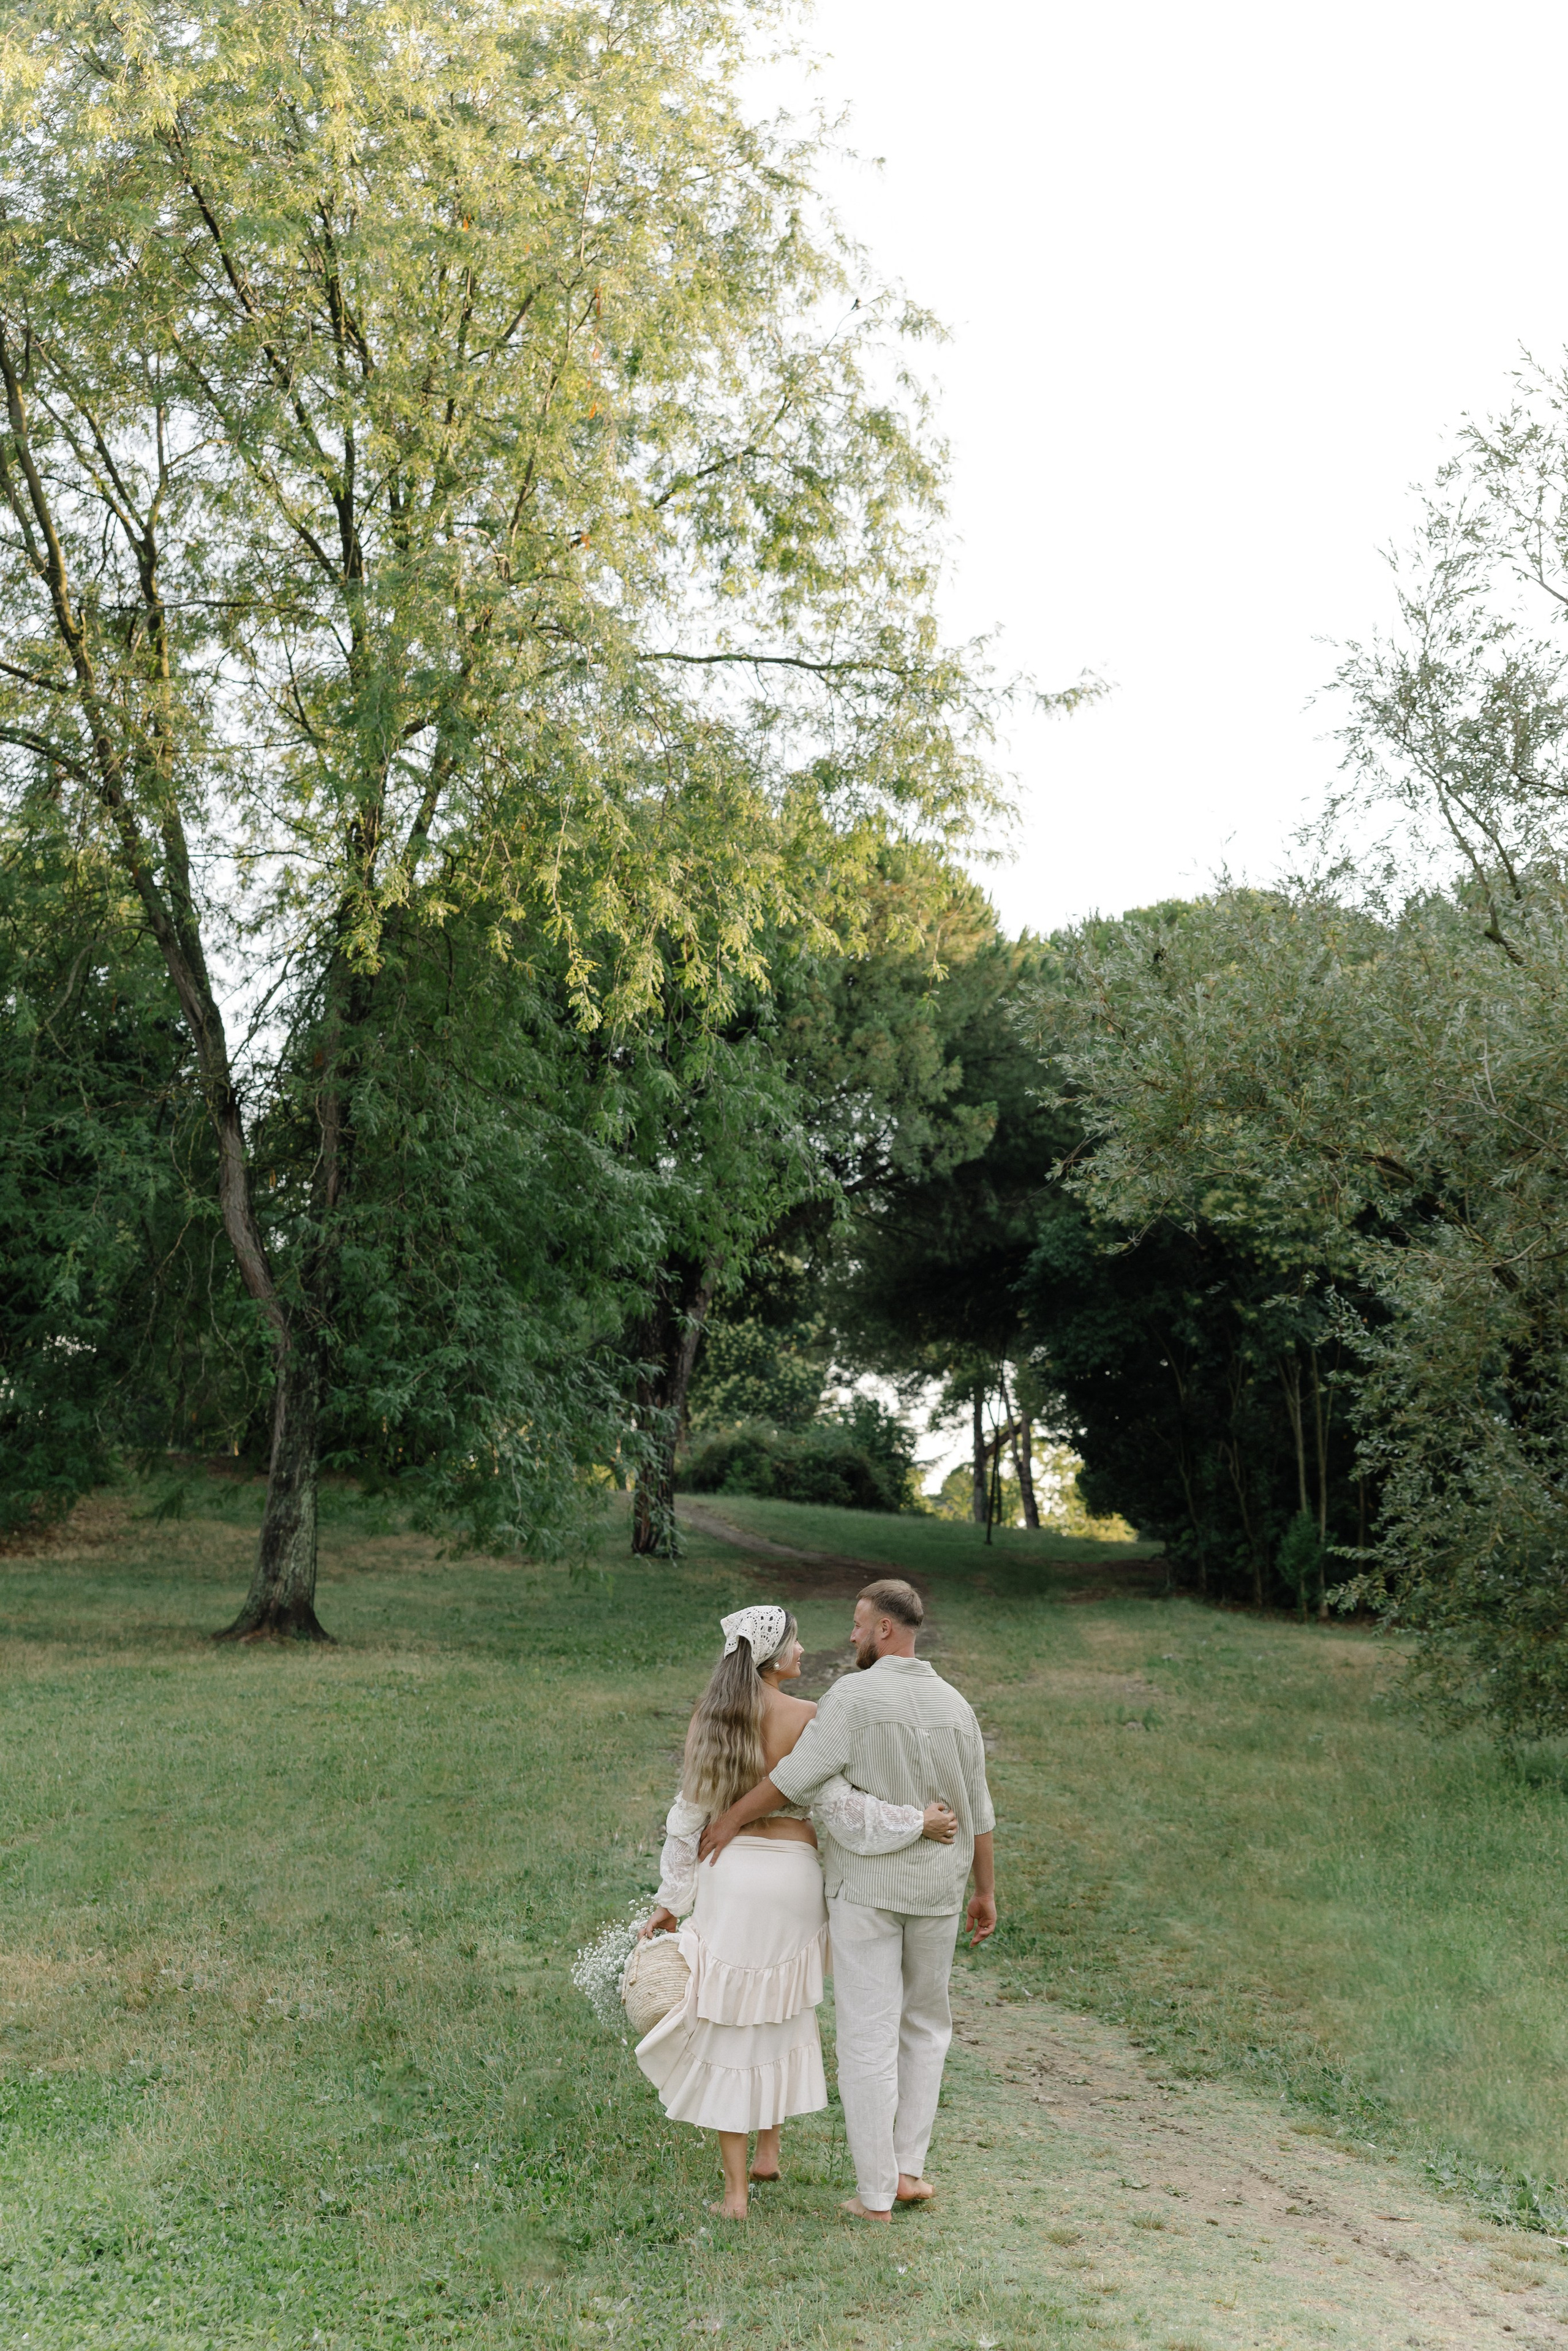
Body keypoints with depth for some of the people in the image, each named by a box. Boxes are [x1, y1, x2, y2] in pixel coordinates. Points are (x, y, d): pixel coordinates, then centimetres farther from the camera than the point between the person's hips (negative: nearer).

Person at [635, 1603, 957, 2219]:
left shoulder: (710, 1718, 0)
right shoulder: (807, 1719, -11)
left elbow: (689, 1815, 4)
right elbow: (839, 1807, -16)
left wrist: (671, 1899, 11)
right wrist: (918, 1821, -8)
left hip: (728, 1875, 2)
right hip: (792, 1875, -1)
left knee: (729, 2028, 8)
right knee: (783, 2015, 21)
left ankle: (735, 2189, 12)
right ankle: (768, 2152, 32)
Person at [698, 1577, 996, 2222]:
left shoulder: (856, 1696, -15)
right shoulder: (955, 1706, 3)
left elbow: (794, 1776, -16)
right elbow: (978, 1812, 8)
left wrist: (731, 1820, -4)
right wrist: (986, 1892, 17)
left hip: (865, 1885, -4)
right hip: (935, 1888, 5)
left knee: (868, 2035, 2)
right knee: (925, 2025, 20)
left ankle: (875, 2194, 7)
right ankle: (906, 2168, 20)